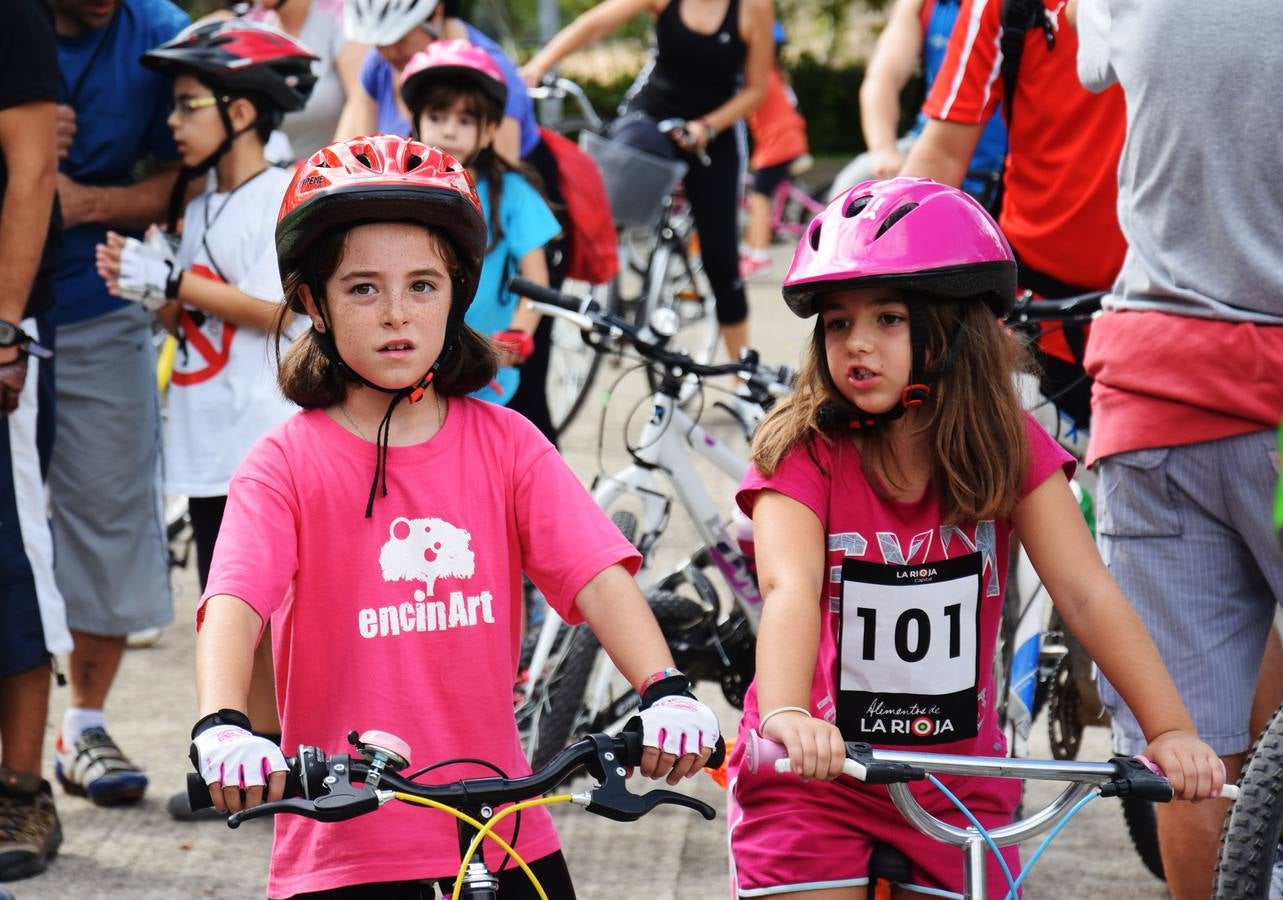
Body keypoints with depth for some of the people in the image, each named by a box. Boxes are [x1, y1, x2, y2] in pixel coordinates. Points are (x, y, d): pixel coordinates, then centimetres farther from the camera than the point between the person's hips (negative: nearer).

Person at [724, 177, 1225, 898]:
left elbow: (1087, 594, -14)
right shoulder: (803, 452, -13)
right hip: (815, 777, -2)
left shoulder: (1012, 449, -6)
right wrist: (786, 716, -49)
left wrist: (1171, 730, -26)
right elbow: (790, 589, -30)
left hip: (958, 780, 2)